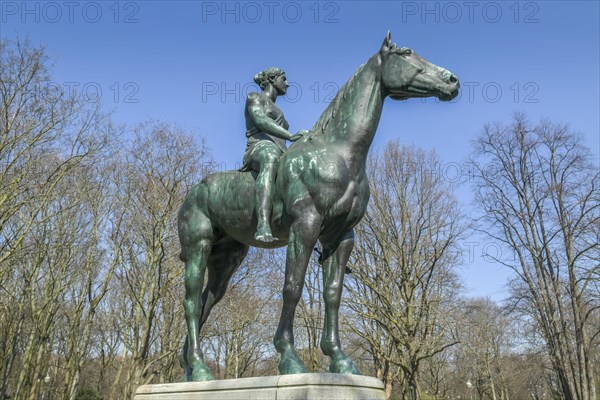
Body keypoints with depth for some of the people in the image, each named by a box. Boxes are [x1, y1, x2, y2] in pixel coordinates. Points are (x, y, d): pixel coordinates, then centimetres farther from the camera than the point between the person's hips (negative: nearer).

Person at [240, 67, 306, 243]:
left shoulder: (276, 110, 36)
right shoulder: (254, 97, 13)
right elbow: (260, 120, -8)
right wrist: (291, 136, -20)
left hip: (281, 153, 9)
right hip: (259, 147, -9)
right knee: (271, 158, -44)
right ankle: (263, 226, -63)